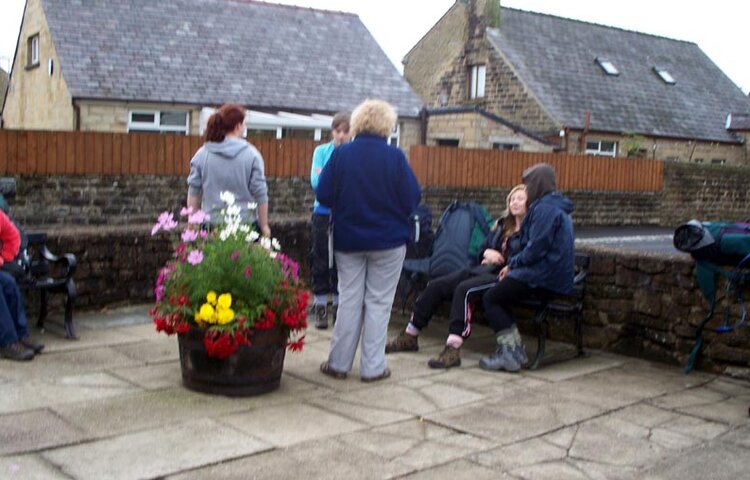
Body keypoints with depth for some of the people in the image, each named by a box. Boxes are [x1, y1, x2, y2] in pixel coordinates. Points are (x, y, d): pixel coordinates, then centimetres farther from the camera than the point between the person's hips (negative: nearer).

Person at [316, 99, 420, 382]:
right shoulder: (395, 157, -12)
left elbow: (323, 195, -5)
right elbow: (412, 199, -10)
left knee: (349, 300, 12)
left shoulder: (341, 154, -5)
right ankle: (372, 367, 9)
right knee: (378, 302, 6)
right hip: (388, 241, -2)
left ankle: (339, 363, 16)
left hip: (348, 239, 2)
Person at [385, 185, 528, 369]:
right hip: (483, 270, 8)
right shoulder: (503, 224, 22)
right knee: (436, 285, -6)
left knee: (464, 288, -35)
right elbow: (481, 250, 25)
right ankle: (409, 337, 1)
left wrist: (500, 260, -16)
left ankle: (453, 349, -39)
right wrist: (487, 253, 3)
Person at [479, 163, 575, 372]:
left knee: (491, 299, -2)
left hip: (544, 276, -10)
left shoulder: (545, 208, -15)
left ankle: (509, 352, -9)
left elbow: (535, 250, -21)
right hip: (556, 275, 10)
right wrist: (512, 265, 9)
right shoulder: (556, 206, 19)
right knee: (499, 294, 15)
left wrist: (512, 264, -5)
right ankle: (514, 348, 7)